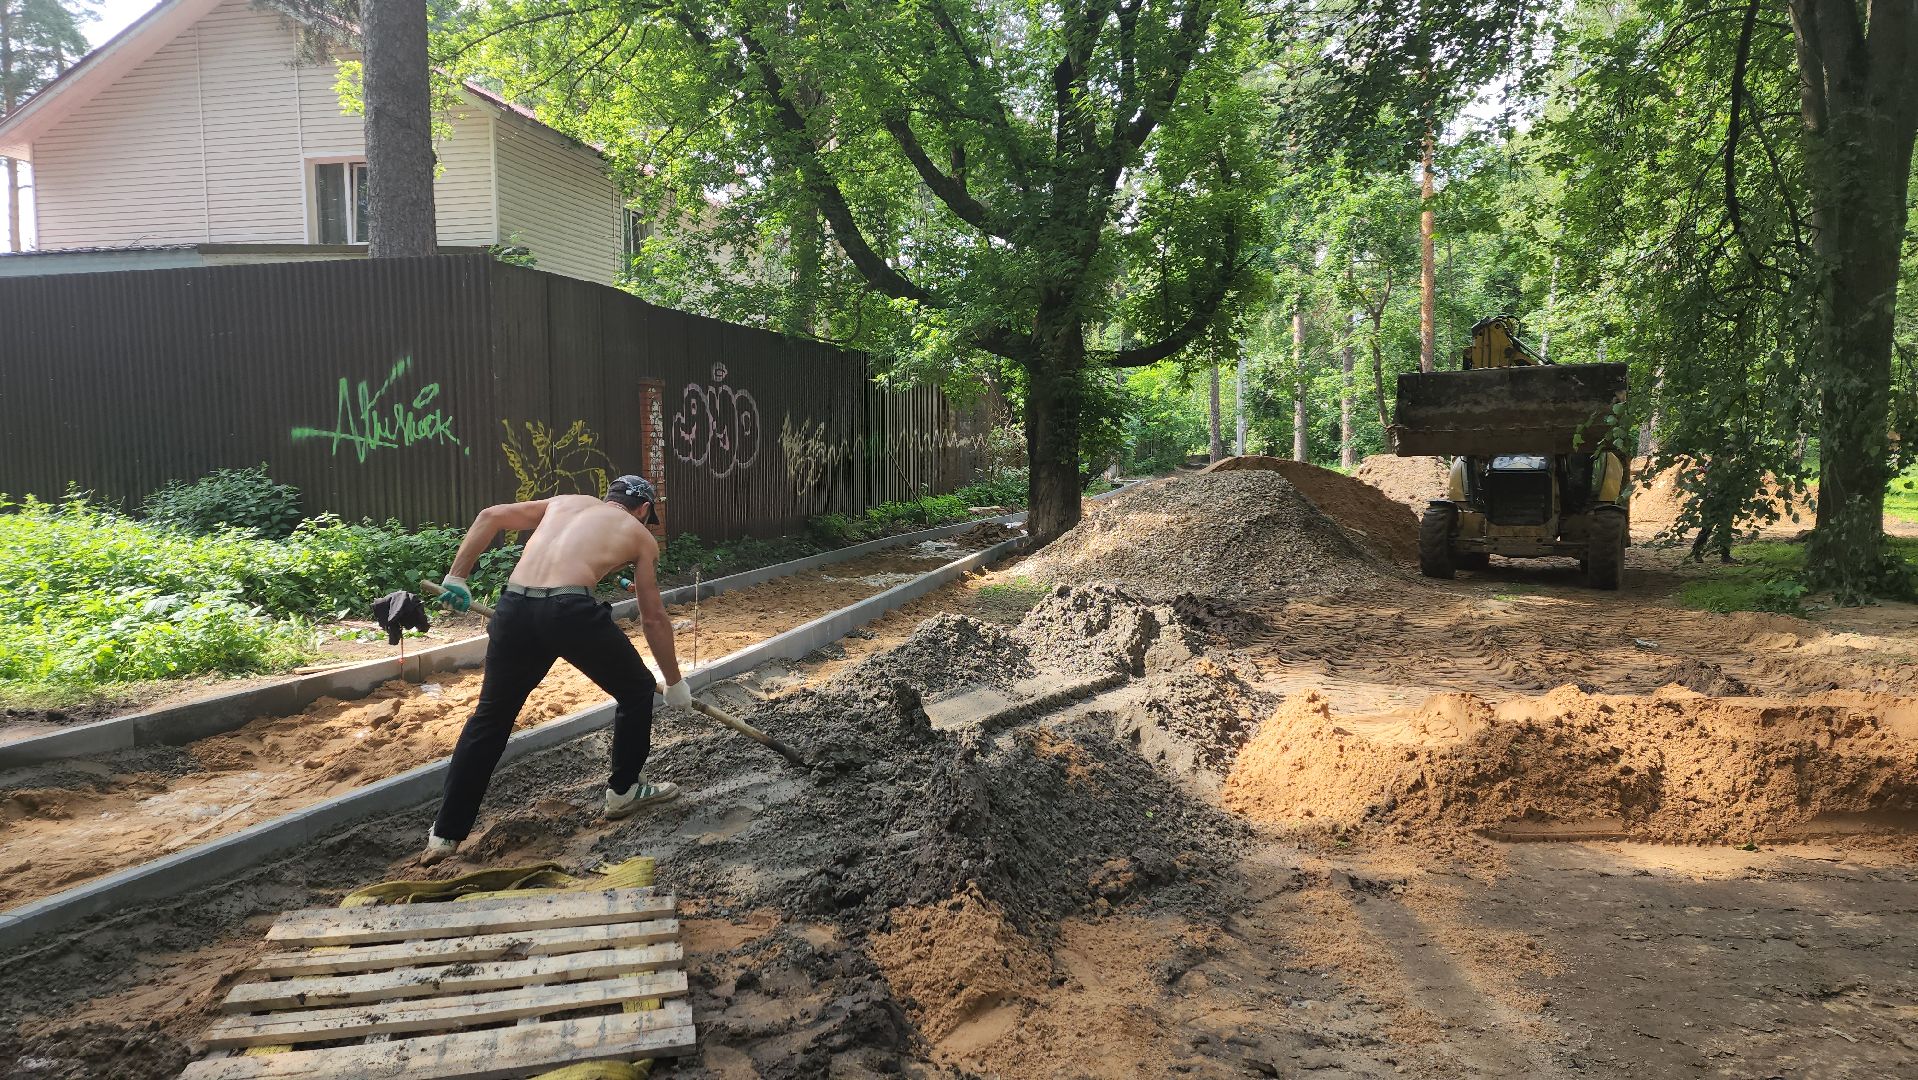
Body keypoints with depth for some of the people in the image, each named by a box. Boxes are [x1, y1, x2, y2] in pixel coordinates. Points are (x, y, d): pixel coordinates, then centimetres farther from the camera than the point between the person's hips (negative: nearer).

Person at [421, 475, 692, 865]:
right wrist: (675, 682, 28)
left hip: (514, 609, 4)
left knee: (490, 717, 18)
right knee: (637, 691, 21)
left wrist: (456, 577, 21)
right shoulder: (639, 535, 19)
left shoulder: (565, 502, 29)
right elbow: (654, 618, 20)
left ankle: (446, 834, 19)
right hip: (570, 610, -4)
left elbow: (490, 516, 19)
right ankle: (624, 791, 30)